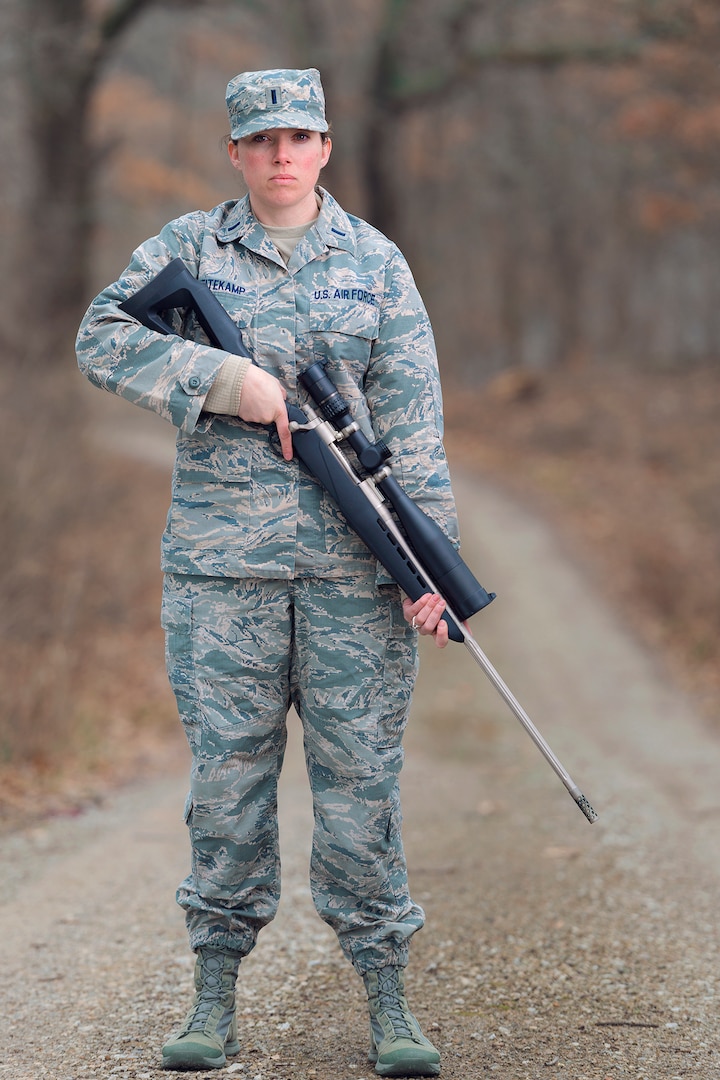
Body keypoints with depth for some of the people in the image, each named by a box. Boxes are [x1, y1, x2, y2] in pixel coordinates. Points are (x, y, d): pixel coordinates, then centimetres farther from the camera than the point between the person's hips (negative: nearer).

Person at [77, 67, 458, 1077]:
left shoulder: (375, 263, 7)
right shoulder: (188, 246, 7)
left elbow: (412, 421, 3)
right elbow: (102, 337, -3)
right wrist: (229, 377, -14)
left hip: (353, 559, 0)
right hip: (221, 555, 0)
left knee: (361, 771, 1)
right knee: (226, 768, 3)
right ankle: (215, 995, 12)